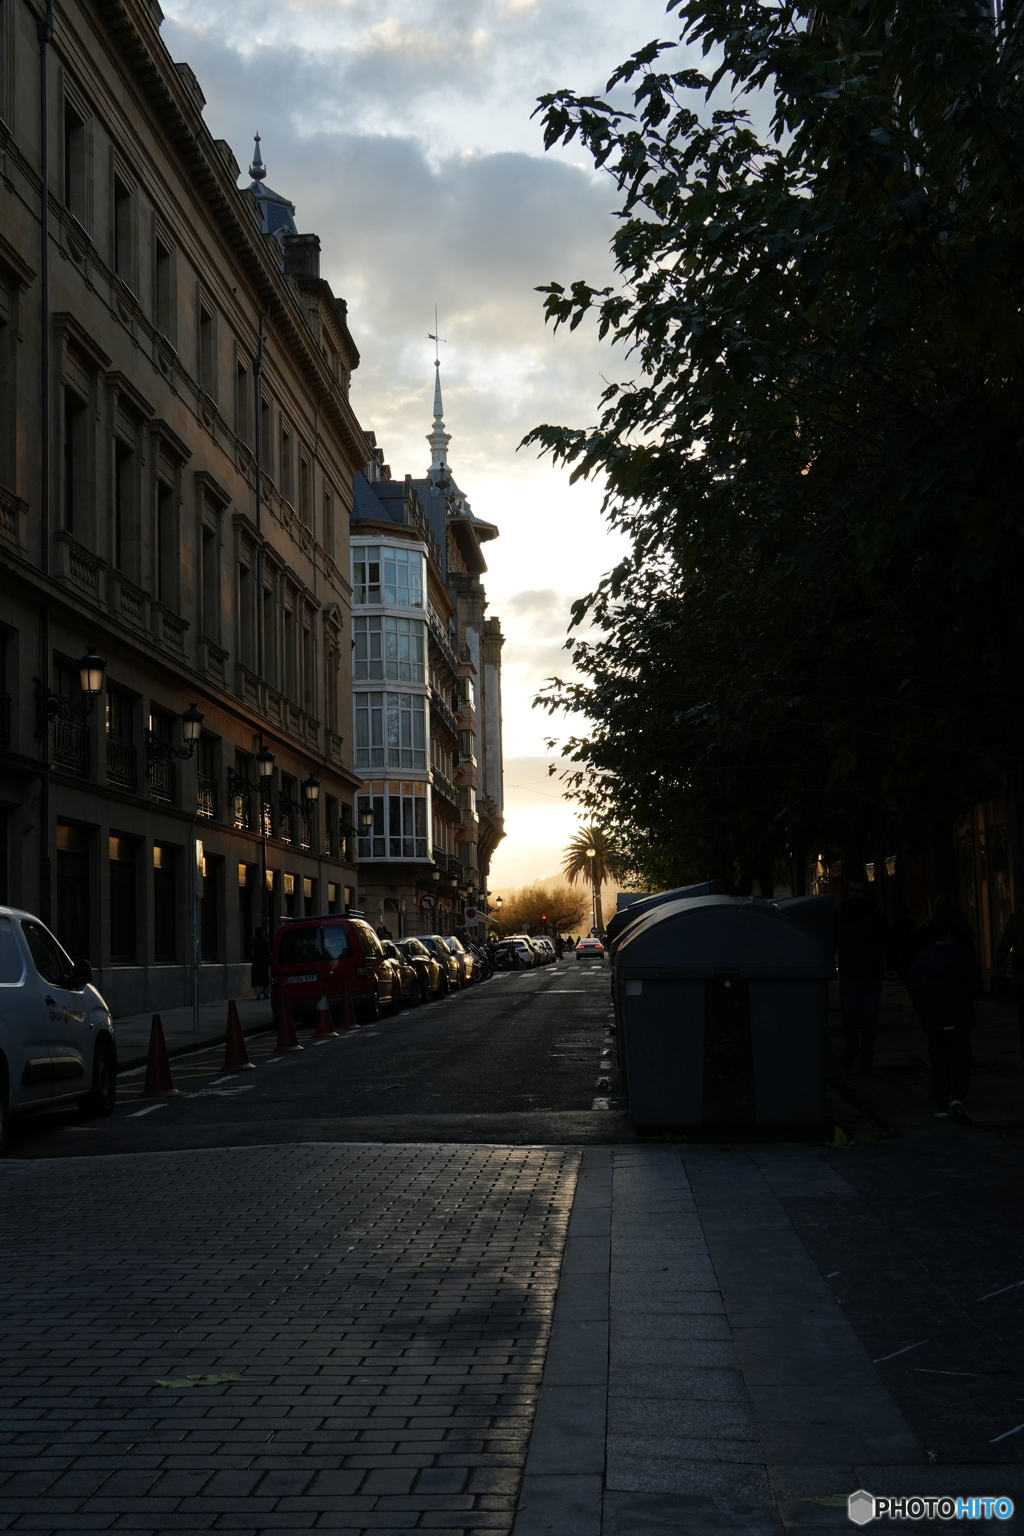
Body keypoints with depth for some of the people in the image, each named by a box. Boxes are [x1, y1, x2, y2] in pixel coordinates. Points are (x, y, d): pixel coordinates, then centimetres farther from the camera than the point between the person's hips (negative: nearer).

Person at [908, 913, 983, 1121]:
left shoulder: (921, 958, 0)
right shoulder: (960, 956, -8)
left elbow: (913, 989, 1)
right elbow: (974, 986, -9)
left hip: (932, 1021, 3)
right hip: (958, 1020, -3)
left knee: (939, 1062, 12)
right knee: (960, 1059, 1)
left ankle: (941, 1106, 10)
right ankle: (958, 1097, -20)